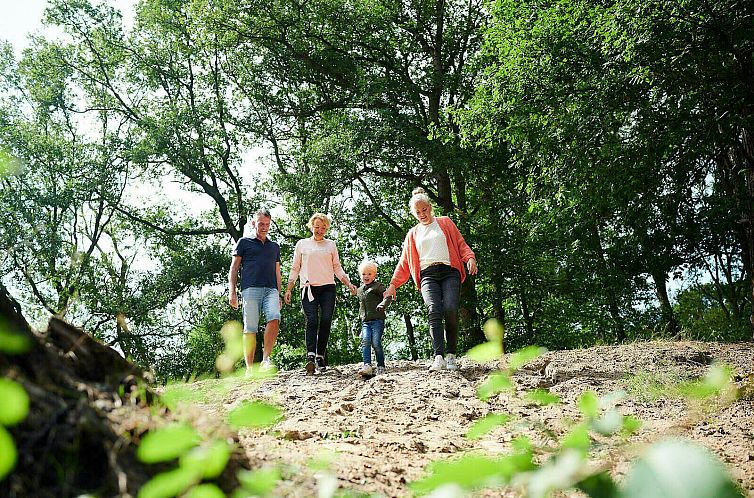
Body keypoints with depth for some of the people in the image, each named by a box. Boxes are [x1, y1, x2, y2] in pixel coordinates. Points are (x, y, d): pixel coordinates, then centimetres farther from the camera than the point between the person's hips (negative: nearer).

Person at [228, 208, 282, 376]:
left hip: (271, 289, 3)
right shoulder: (244, 242, 15)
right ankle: (249, 369, -3)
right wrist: (232, 292, 0)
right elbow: (233, 269, 11)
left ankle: (266, 359, -20)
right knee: (250, 329, -7)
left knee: (274, 319, -22)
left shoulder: (275, 247, 26)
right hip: (251, 288, -3)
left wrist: (279, 295, 19)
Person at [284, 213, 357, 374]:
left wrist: (349, 284, 5)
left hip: (328, 288, 2)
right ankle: (310, 356, -26)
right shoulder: (302, 244, 15)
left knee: (326, 321, -9)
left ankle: (321, 357, -3)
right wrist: (288, 290, 6)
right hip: (309, 288, -1)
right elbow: (295, 269, 14)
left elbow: (337, 268, 17)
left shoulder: (331, 245, 18)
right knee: (312, 321, -16)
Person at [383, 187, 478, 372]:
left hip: (449, 272, -1)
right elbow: (404, 262, 25)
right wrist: (393, 284, 17)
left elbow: (461, 244, 12)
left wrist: (470, 258, -9)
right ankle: (439, 358, -31)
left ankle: (451, 355, -11)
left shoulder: (445, 223, 19)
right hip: (427, 275, 1)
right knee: (434, 311, -21)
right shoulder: (413, 234, 25)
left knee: (450, 310, -21)